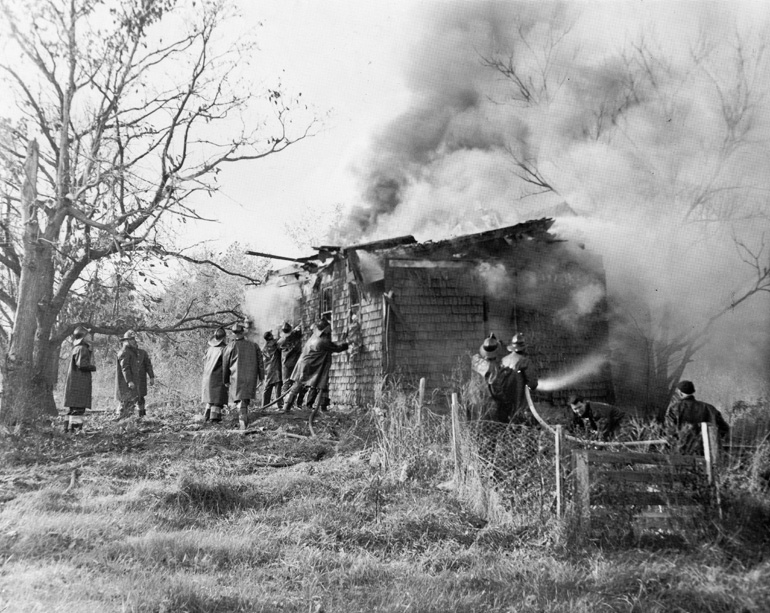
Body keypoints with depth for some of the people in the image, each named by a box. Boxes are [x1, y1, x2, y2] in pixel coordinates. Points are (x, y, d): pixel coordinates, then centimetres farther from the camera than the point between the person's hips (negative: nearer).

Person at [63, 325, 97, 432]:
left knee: (72, 407, 14)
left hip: (73, 382, 10)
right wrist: (93, 367, -7)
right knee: (79, 407, -9)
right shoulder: (82, 349, -13)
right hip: (79, 383, -10)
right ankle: (75, 426, -11)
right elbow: (82, 364, -22)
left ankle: (68, 426, 18)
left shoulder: (76, 348, 17)